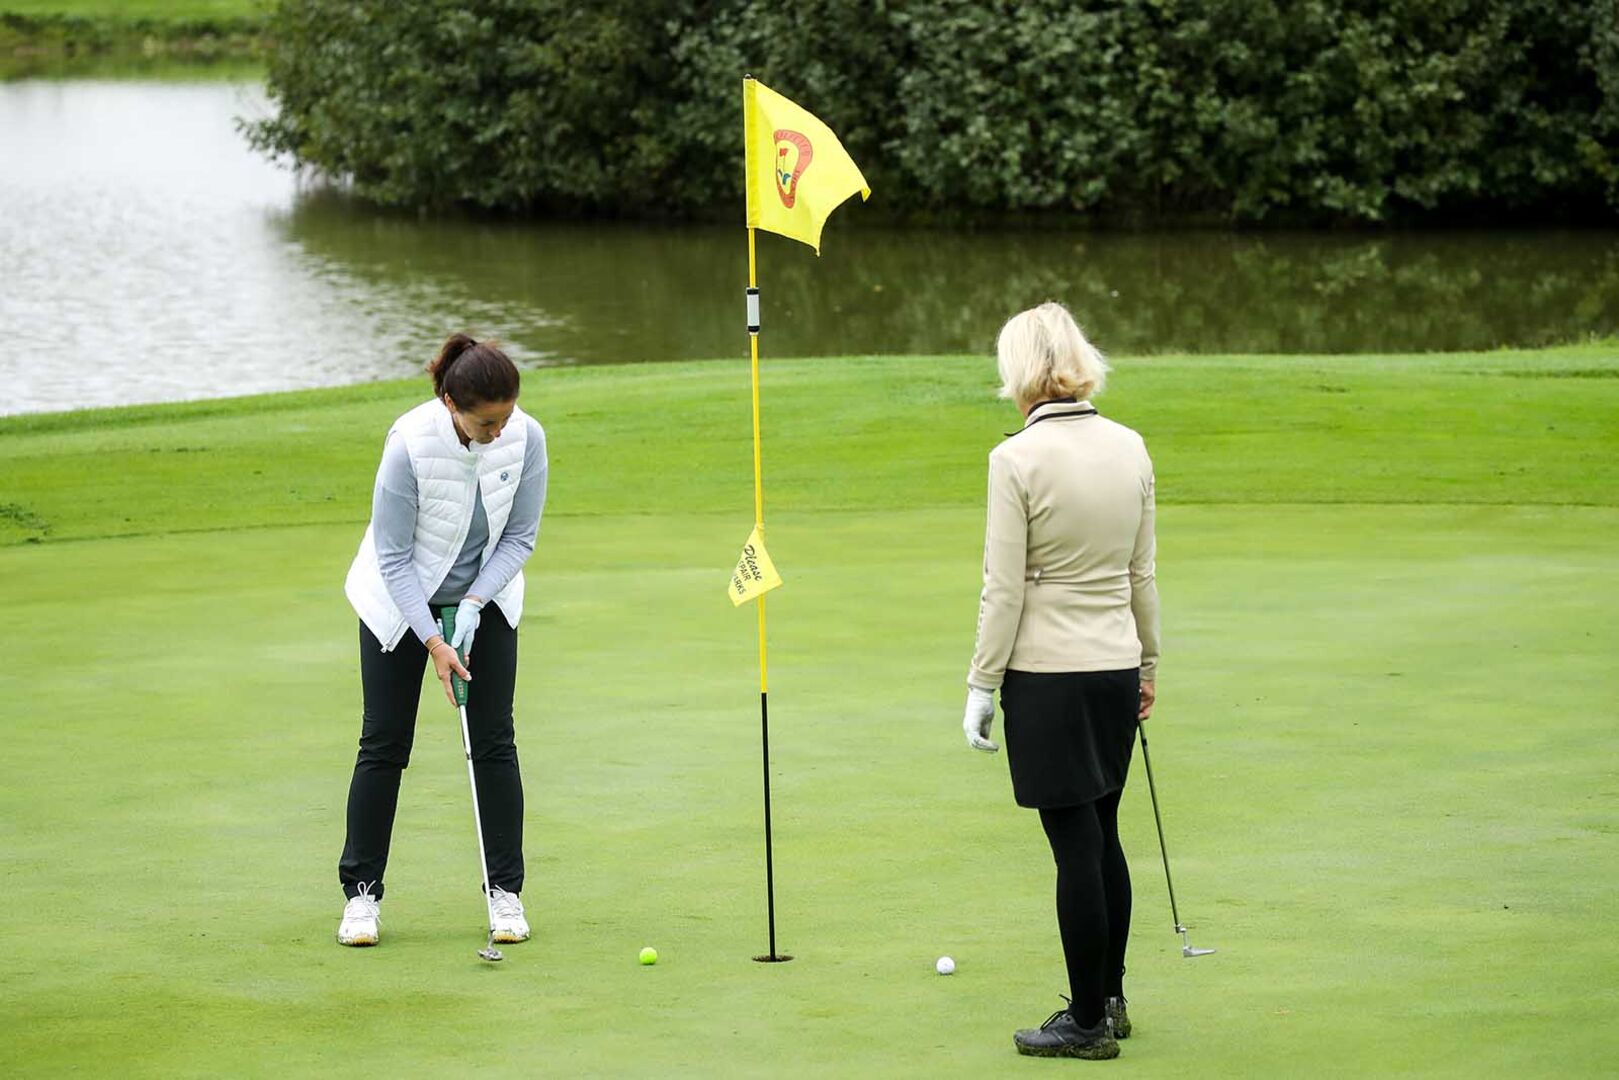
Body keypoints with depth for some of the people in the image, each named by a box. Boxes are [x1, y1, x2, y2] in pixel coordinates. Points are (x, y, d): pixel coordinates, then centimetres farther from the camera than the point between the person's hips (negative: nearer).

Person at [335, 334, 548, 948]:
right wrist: (433, 642, -24)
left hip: (485, 597, 3)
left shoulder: (526, 438, -21)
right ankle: (362, 893, 8)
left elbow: (519, 537, -9)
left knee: (494, 740, -3)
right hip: (401, 599, -3)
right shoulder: (410, 443, -31)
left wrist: (472, 607, -19)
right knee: (384, 742, -2)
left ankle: (505, 891, 5)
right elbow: (393, 556, -22)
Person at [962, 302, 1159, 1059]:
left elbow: (1004, 589, -13)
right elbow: (1142, 574, 10)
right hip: (1116, 666, 6)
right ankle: (1109, 998, 26)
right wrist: (1147, 666, 19)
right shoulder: (1129, 449, 2)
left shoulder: (1017, 459, -14)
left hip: (1047, 671, -6)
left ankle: (1088, 1021, 7)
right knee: (1101, 836, 17)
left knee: (1076, 847, 0)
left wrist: (981, 686, -6)